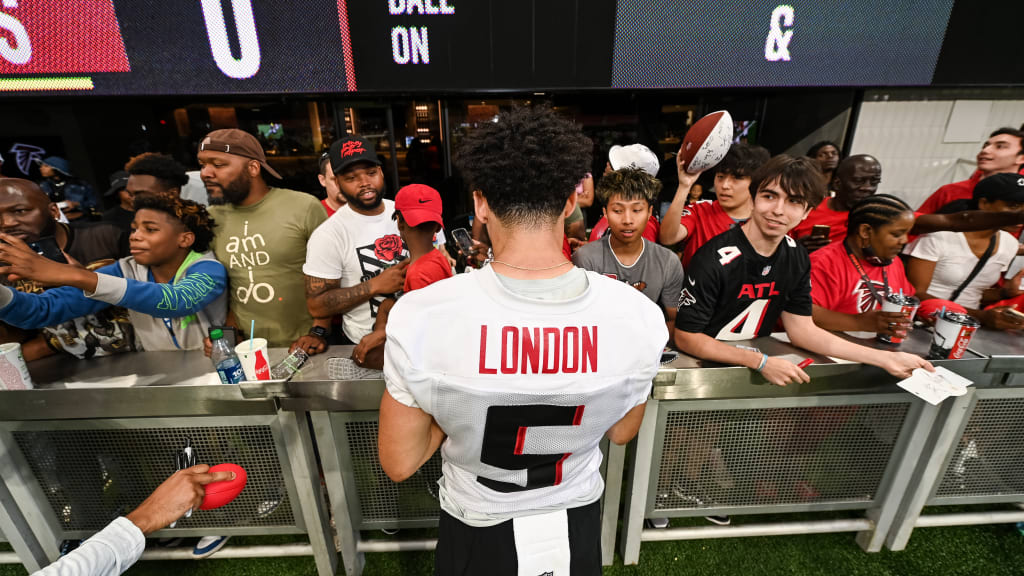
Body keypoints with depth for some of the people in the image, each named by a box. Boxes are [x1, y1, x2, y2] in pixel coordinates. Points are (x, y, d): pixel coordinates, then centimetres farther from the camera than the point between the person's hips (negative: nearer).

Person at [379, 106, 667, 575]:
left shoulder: (420, 318, -31)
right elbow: (621, 432, -6)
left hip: (478, 533, -1)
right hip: (576, 523, 2)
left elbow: (399, 464, -17)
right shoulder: (639, 315, -24)